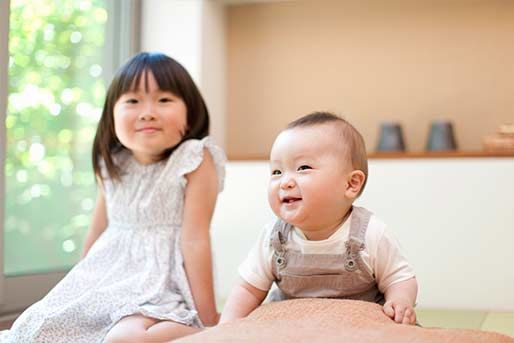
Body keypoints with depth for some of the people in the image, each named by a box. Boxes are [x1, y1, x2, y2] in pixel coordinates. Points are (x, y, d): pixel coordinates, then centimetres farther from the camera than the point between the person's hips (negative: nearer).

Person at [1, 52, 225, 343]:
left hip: (161, 278, -7)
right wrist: (78, 284, 23)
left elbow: (195, 238, -15)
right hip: (107, 274, 7)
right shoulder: (112, 163, 4)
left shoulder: (195, 161, -13)